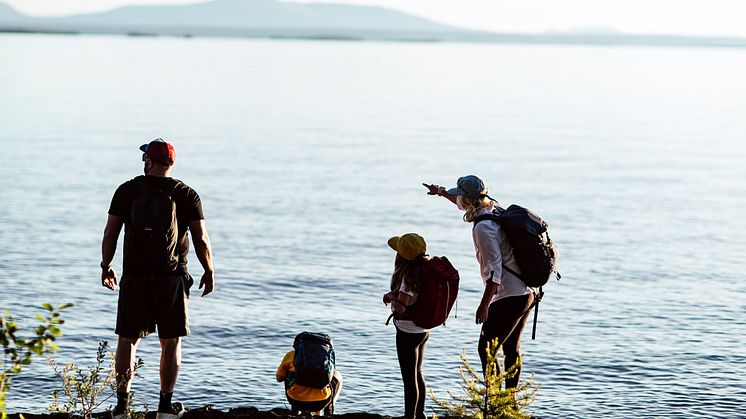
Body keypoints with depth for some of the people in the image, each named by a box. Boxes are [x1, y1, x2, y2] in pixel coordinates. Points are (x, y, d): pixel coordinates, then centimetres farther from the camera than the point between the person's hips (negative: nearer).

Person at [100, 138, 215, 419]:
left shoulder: (127, 191, 0)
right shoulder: (186, 195, -1)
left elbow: (110, 233, 1)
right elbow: (201, 240, -3)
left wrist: (106, 266, 15)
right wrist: (209, 272, 10)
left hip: (134, 278, 0)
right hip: (172, 279, 0)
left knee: (127, 340, 9)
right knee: (171, 342, 9)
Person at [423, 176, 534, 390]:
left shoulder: (483, 228, -18)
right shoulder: (497, 209, 10)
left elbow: (495, 268, -22)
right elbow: (470, 204, 33)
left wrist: (484, 305, -19)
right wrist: (442, 192, 40)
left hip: (508, 298, -10)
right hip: (527, 293, 10)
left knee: (486, 349, -3)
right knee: (512, 348, 17)